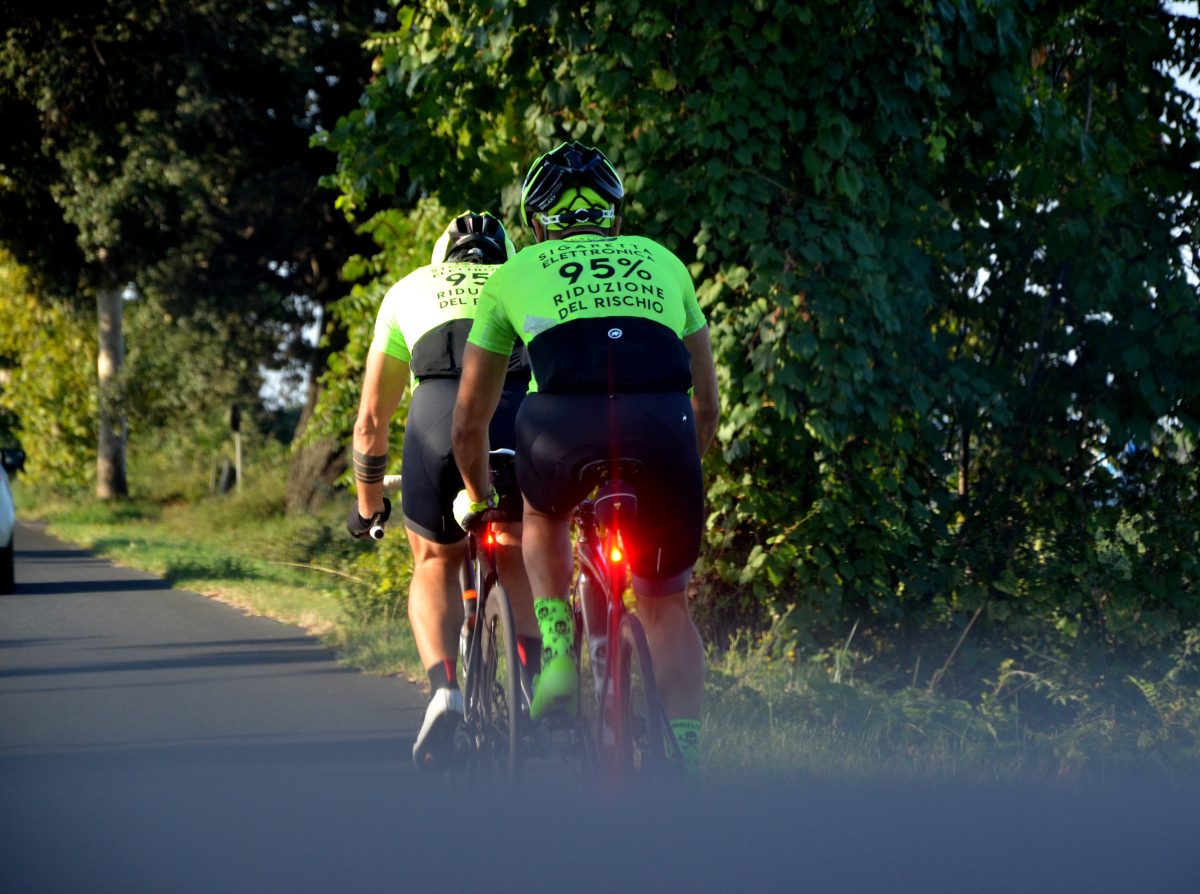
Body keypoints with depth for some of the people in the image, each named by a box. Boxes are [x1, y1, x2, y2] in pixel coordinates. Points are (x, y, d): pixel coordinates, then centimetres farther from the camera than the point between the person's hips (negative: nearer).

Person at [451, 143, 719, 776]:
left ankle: (555, 650, 15)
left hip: (563, 427, -1)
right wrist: (671, 473, 56)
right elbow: (707, 404, 39)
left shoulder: (515, 274, 29)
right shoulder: (663, 263, 33)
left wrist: (478, 499, 52)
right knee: (666, 604, 22)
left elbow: (469, 420, 34)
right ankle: (684, 754, 6)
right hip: (663, 429, 1)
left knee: (544, 511, 35)